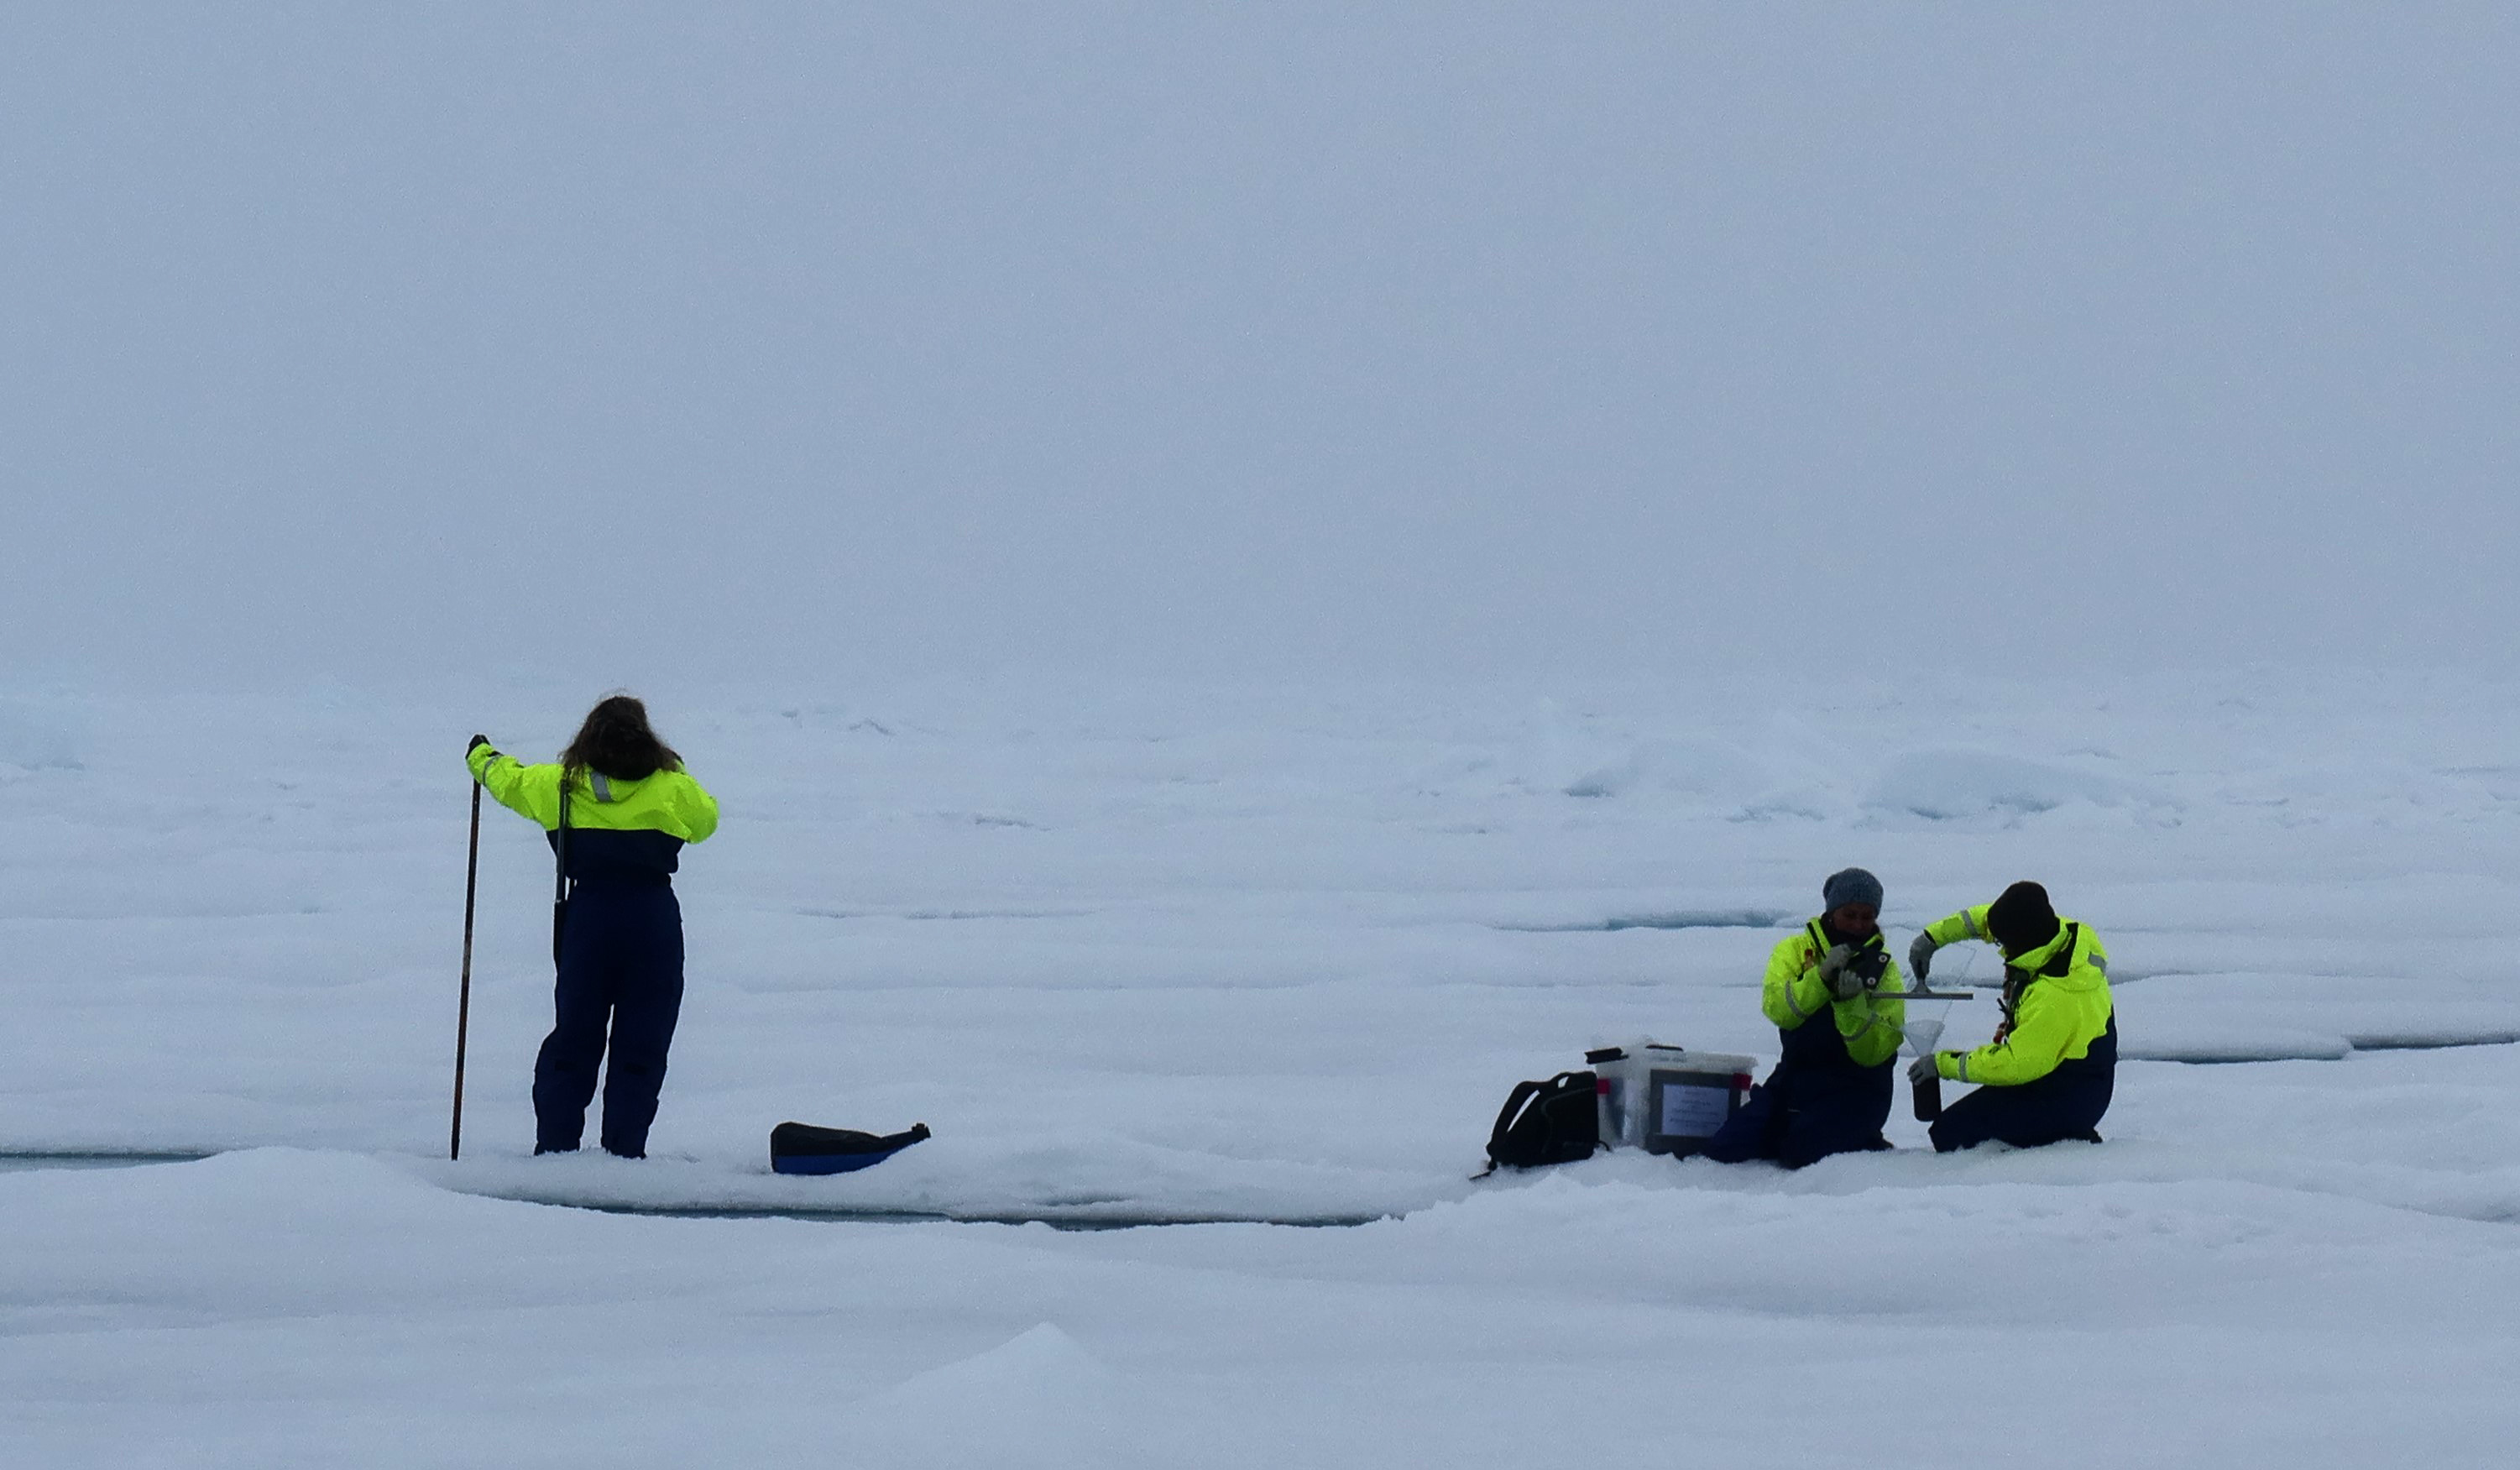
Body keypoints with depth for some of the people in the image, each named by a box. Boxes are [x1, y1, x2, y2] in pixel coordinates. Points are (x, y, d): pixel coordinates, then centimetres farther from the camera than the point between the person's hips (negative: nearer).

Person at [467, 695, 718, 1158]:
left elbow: (508, 780, 20)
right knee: (642, 1046, 4)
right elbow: (706, 819, 16)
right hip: (654, 921, -2)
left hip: (586, 918, 2)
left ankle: (555, 1146, 10)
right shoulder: (672, 789, -4)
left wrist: (481, 757, 41)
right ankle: (624, 1152, 0)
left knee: (573, 1039, 12)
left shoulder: (560, 785, 1)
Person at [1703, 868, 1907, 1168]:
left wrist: (1850, 1002, -28)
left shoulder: (1883, 968, -1)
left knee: (1805, 1153, -28)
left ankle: (1868, 1145, 2)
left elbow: (1873, 1053, -12)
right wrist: (1823, 977, -32)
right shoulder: (1795, 950, 4)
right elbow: (1778, 1009, -17)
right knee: (1725, 1150, -9)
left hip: (1855, 1087, -3)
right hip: (1795, 1073, 3)